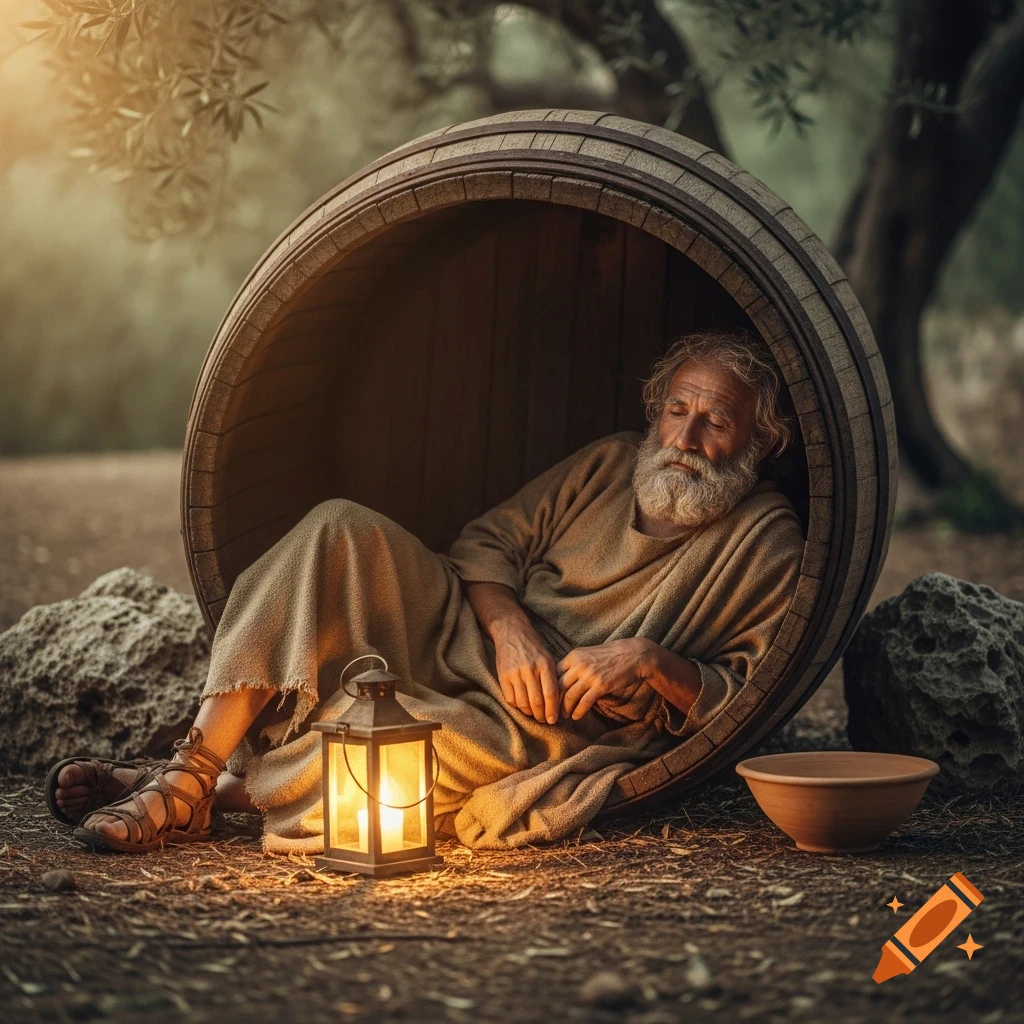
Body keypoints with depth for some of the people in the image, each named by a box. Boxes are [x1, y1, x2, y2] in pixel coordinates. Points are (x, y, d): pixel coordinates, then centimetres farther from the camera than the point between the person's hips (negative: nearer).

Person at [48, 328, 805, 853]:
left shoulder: (767, 541, 1)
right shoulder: (609, 464, 15)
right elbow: (485, 542, 13)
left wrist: (657, 663, -19)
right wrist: (508, 625, -7)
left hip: (557, 730, -5)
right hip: (471, 644, 5)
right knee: (342, 531, -21)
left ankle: (199, 794, -17)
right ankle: (195, 760, -25)